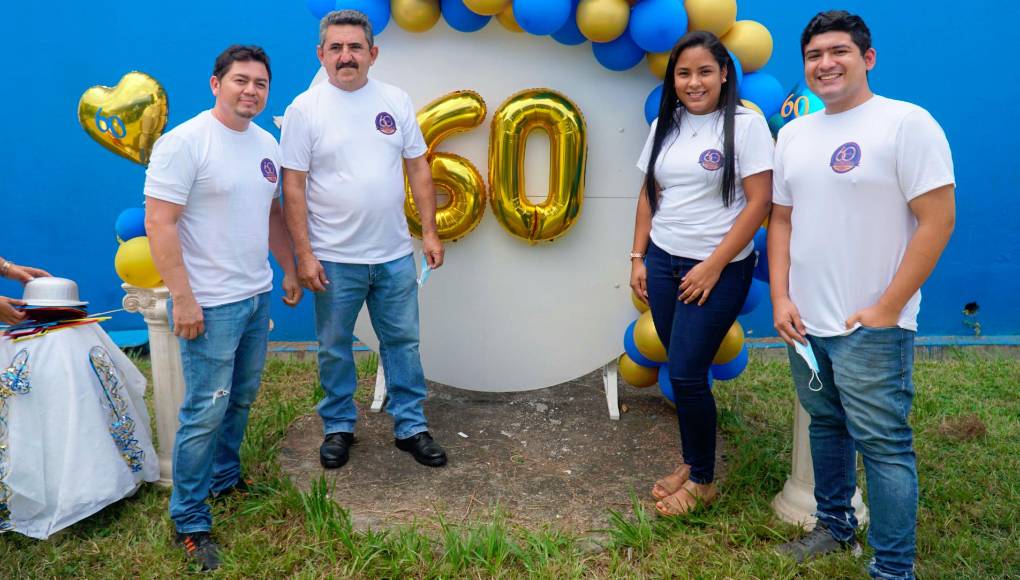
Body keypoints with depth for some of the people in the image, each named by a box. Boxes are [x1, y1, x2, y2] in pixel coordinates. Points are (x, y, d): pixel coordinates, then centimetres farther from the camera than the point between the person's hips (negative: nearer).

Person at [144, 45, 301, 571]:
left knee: (242, 398, 18)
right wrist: (183, 298, -20)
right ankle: (189, 521, 12)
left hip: (257, 296, 8)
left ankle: (225, 479, 38)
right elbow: (159, 222, -17)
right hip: (210, 305, -7)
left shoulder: (267, 143, 9)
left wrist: (289, 268, 19)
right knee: (206, 411, -2)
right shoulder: (184, 143, -14)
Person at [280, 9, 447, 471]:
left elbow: (418, 168, 8)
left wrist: (430, 231, 3)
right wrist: (303, 254, -11)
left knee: (402, 342, 11)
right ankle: (338, 427, 29)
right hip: (334, 258, -2)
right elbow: (293, 187, -7)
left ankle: (411, 427, 25)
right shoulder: (305, 109, -5)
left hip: (395, 255, 3)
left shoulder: (396, 101, 4)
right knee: (334, 348, 11)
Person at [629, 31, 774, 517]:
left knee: (687, 374, -4)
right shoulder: (665, 126, 10)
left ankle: (703, 480, 15)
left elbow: (759, 203, -12)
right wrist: (638, 258, 8)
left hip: (718, 269, -5)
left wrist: (713, 267, -14)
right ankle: (691, 463, 26)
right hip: (663, 262, 5)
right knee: (681, 372, 8)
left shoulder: (745, 125, -8)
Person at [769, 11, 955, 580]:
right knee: (826, 426, 17)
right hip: (805, 321, 6)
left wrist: (887, 308, -15)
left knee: (882, 443, -1)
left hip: (871, 326, -6)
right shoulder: (793, 134, 10)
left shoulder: (906, 122, -9)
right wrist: (781, 298, 3)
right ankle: (835, 526, 35)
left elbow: (938, 219, -13)